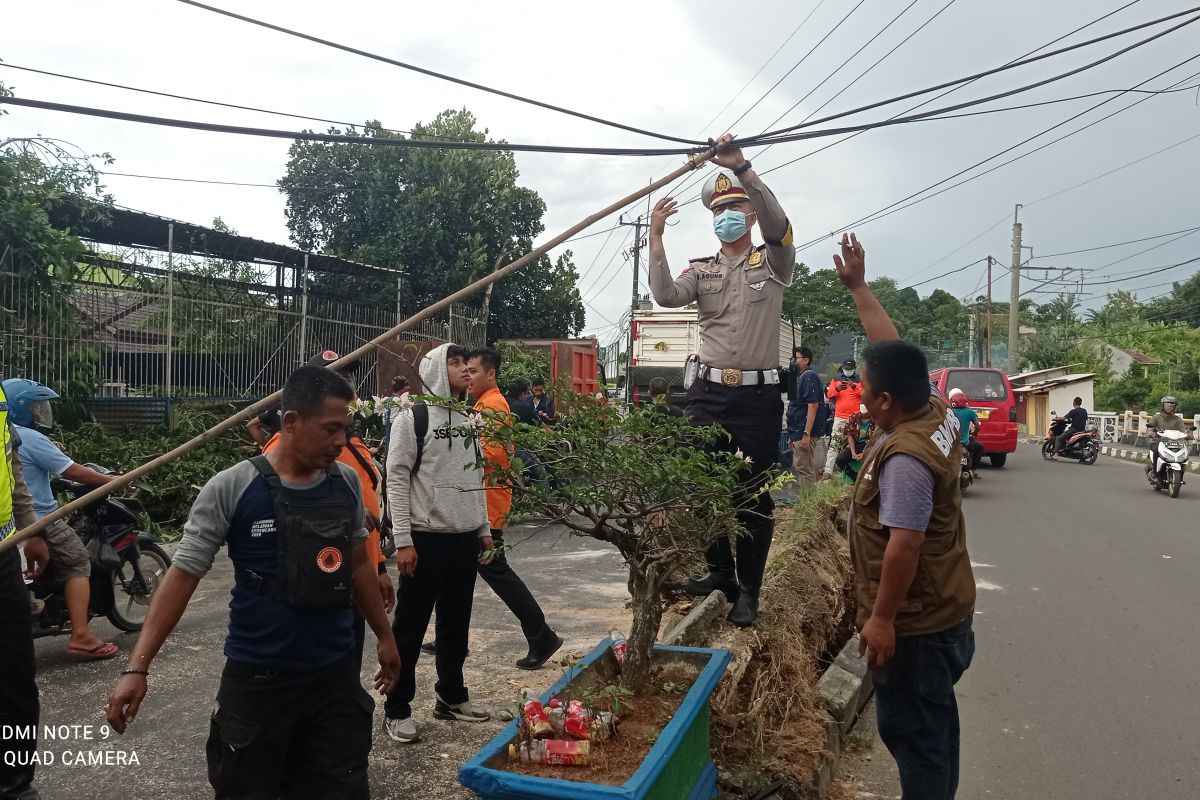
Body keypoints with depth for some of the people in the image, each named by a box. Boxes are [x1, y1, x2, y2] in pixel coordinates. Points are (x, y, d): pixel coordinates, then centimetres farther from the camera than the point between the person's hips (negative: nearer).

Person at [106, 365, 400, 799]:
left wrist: (384, 636, 17)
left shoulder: (347, 482, 0)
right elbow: (183, 574, -10)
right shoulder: (232, 487, -13)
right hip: (257, 679, -3)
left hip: (337, 676, 4)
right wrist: (137, 667, -14)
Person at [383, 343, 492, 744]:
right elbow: (396, 480, -10)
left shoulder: (468, 420, 12)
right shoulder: (413, 417, -7)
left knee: (456, 623, 15)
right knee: (410, 625, 2)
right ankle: (397, 709, 14)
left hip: (465, 538, 6)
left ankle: (451, 696, 29)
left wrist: (484, 529, 15)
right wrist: (403, 540, -15)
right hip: (426, 537, -6)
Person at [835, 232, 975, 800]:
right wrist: (857, 287, 11)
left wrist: (882, 619, -22)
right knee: (934, 718, 23)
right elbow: (893, 350, 8)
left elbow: (904, 546, -29)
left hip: (916, 621, -10)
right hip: (943, 608, 10)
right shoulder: (935, 411, -2)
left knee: (910, 730, 4)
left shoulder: (905, 457, -29)